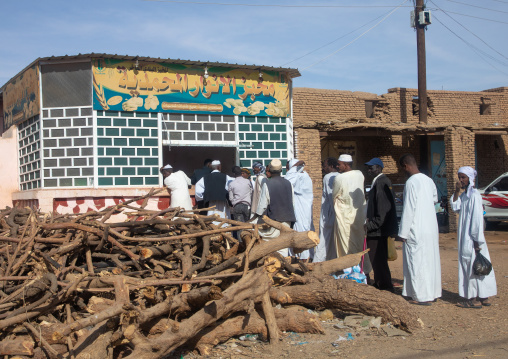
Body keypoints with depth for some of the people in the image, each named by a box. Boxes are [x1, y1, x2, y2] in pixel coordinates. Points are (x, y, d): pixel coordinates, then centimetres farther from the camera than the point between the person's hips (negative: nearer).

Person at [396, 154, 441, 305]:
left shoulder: (411, 182, -17)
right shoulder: (428, 180, 8)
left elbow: (409, 209, -19)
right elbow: (435, 198, 24)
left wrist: (402, 233, -15)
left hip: (417, 230, -8)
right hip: (431, 228, 8)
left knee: (418, 262, -1)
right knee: (430, 259, 14)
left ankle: (423, 297, 2)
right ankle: (432, 292, 24)